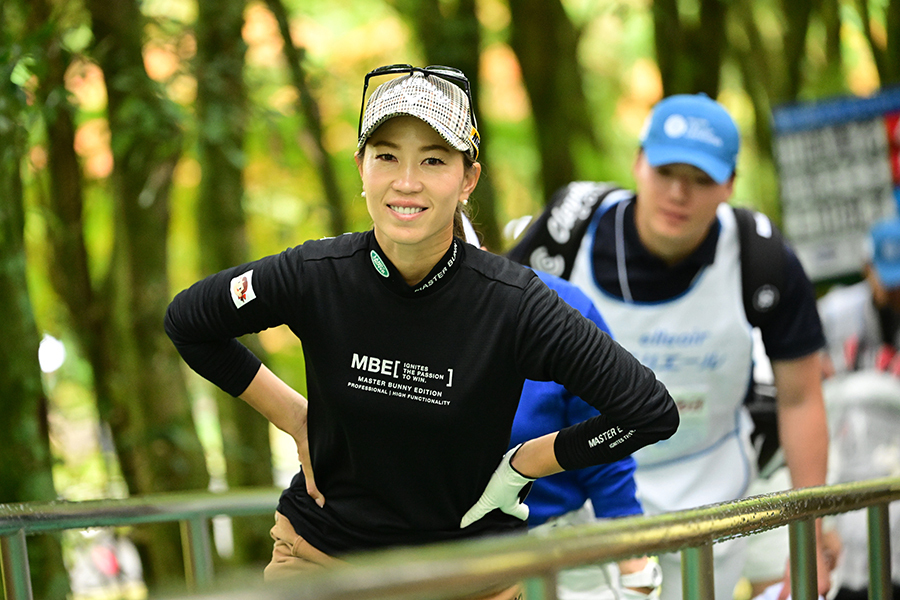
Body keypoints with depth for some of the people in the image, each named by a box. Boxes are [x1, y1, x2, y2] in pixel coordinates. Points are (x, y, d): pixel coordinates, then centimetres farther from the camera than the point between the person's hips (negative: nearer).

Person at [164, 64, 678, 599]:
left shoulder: (511, 301, -19)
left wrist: (522, 466, -10)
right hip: (320, 550, 1)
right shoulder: (315, 276, -14)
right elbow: (187, 322, 4)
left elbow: (652, 411, -15)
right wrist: (295, 417, 1)